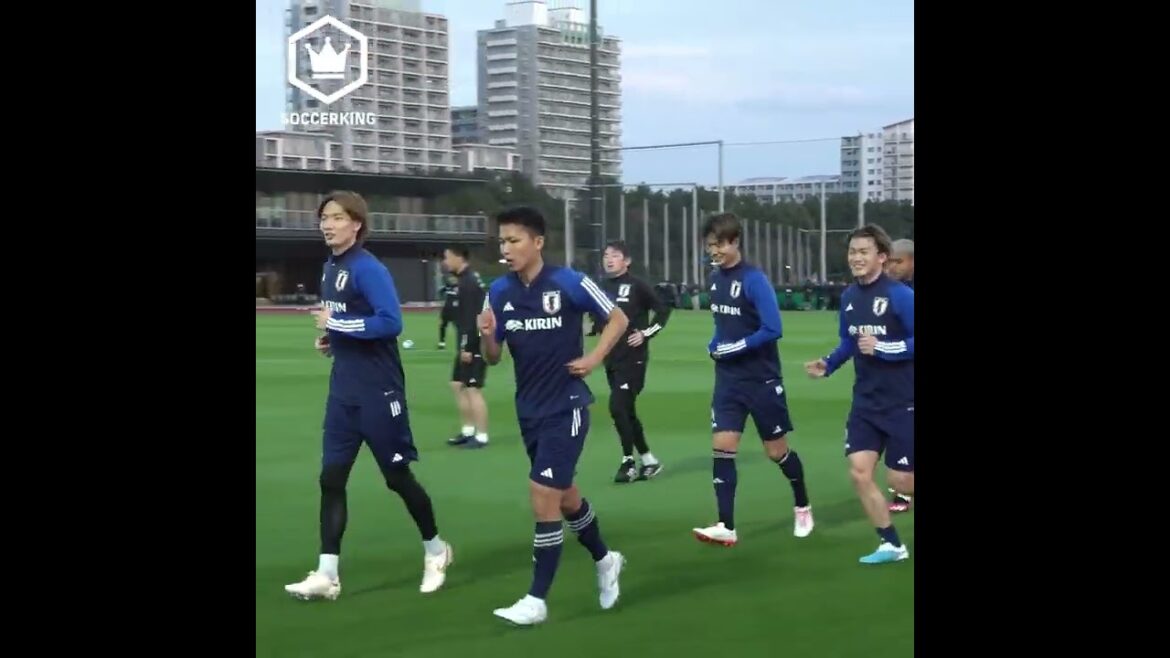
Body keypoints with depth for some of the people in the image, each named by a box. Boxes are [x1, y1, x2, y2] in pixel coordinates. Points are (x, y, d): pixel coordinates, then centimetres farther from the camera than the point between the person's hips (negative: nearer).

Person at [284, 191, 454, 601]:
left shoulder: (368, 268, -16)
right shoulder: (330, 268, 10)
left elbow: (391, 322, -26)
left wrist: (336, 324, -22)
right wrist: (329, 338, 4)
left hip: (378, 392, -8)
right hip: (343, 390, 8)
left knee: (397, 476, 5)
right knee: (331, 478, 1)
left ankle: (436, 549, 26)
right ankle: (326, 574, 2)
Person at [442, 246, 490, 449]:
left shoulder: (468, 282, -17)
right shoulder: (464, 280, 15)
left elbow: (471, 318, -22)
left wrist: (467, 347, -22)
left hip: (474, 345, -11)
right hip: (468, 344, 11)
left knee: (473, 388, -8)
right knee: (458, 385, 15)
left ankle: (481, 436, -4)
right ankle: (468, 431, 21)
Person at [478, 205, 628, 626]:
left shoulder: (569, 283, -14)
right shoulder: (499, 292, -1)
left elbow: (618, 319, -1)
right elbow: (492, 358, 4)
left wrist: (594, 359, -12)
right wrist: (486, 334, -17)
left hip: (567, 406, -6)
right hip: (530, 410, 6)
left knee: (543, 496, -11)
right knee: (563, 495, 18)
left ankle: (537, 600, -4)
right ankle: (604, 559, 43)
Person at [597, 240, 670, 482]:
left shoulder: (637, 285, -8)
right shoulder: (602, 287, 9)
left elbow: (663, 310, -5)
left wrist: (646, 333, -11)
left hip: (633, 358, -7)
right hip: (612, 359, 7)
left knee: (618, 407, -15)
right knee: (626, 412, 11)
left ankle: (628, 462, -2)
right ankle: (649, 461, 23)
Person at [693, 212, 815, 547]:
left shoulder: (754, 279, -17)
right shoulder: (715, 279, 5)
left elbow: (773, 329, -21)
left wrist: (735, 348, -18)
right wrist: (714, 346, 0)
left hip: (762, 380, -6)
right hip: (728, 380, 6)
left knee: (777, 451, 7)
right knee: (722, 447, -6)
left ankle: (803, 507, 31)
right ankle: (727, 527, -6)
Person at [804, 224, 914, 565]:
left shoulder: (900, 295, -17)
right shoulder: (849, 296, 4)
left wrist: (882, 348, -26)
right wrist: (828, 364, 3)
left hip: (902, 403, -6)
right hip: (866, 402, 6)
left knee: (902, 481, -3)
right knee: (859, 470, -3)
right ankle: (891, 544, 11)